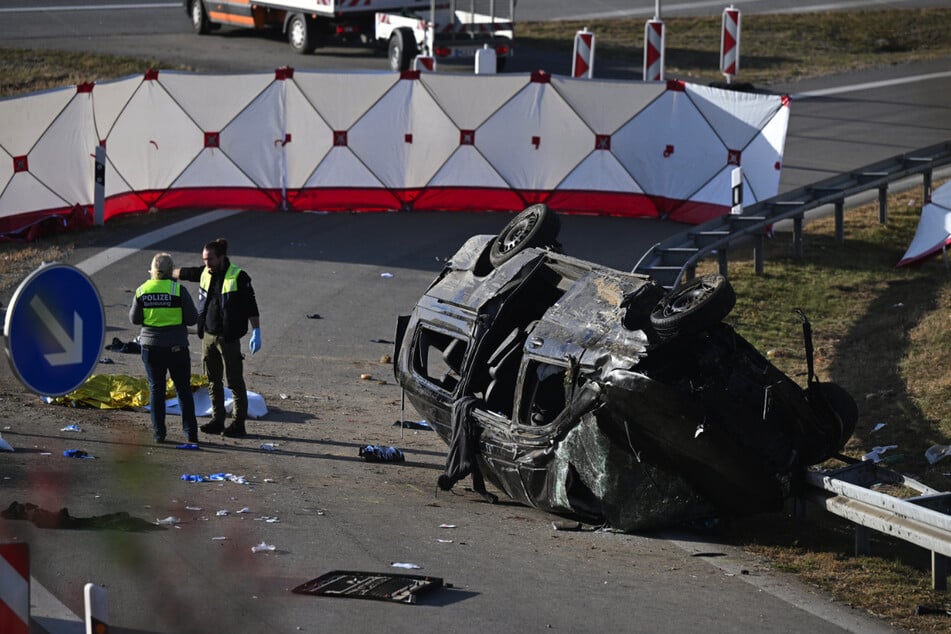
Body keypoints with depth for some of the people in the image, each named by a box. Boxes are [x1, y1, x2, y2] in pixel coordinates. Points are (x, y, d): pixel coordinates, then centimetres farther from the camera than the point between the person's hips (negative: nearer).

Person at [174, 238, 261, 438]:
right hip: (208, 335, 7)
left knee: (235, 382, -3)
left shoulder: (238, 277, -12)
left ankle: (239, 424, 1)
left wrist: (256, 332, -16)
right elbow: (184, 273, 26)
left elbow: (251, 306, -11)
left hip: (229, 338, -7)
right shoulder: (205, 273, 6)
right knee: (213, 381, 12)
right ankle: (217, 420, 21)